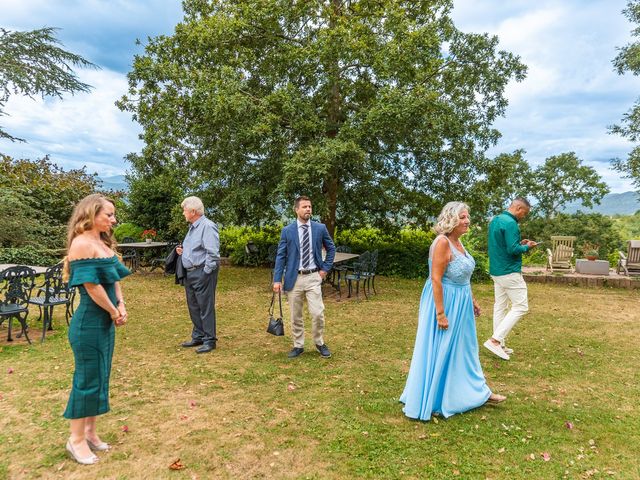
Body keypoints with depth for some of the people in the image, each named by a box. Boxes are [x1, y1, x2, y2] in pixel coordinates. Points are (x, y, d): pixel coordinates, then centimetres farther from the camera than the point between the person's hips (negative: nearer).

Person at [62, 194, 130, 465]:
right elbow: (92, 286, -20)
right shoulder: (82, 243, -18)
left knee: (100, 376, 16)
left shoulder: (104, 243, 9)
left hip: (105, 322, 9)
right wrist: (114, 312, -9)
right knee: (88, 378, 3)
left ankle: (89, 431, 31)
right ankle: (77, 439, 20)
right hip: (89, 322, -9)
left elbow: (114, 280, 11)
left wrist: (121, 307, -3)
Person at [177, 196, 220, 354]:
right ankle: (198, 336, 29)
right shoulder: (193, 227, 15)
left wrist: (206, 272, -19)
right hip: (189, 272, 10)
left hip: (202, 273, -10)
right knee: (193, 307, 17)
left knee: (206, 307, -1)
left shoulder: (207, 226, -16)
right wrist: (183, 251, 9)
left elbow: (213, 253, -22)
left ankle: (209, 340, 9)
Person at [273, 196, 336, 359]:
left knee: (317, 313, -3)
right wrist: (277, 279, -6)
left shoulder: (320, 228, 2)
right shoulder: (287, 230, 0)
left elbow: (331, 249, 15)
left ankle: (320, 343, 20)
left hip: (313, 277, 0)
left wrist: (325, 268, 5)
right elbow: (280, 256, 0)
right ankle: (298, 345, 25)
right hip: (294, 278, 0)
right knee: (296, 316, 9)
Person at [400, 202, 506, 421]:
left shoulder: (458, 241, 7)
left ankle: (477, 391, 40)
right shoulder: (442, 242, -22)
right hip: (444, 302, -9)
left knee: (463, 348, 22)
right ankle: (429, 402, 19)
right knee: (440, 351, 3)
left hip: (460, 303, 9)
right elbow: (436, 279, -25)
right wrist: (440, 313, -25)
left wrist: (472, 301, 20)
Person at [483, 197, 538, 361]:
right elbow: (513, 250, -23)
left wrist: (519, 243, 13)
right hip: (510, 272, -9)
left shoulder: (495, 220, 12)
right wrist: (526, 247, -5)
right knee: (520, 306, -2)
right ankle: (495, 340, -7)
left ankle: (499, 344, 16)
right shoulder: (510, 223, -18)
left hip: (496, 271, 10)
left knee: (500, 306, 11)